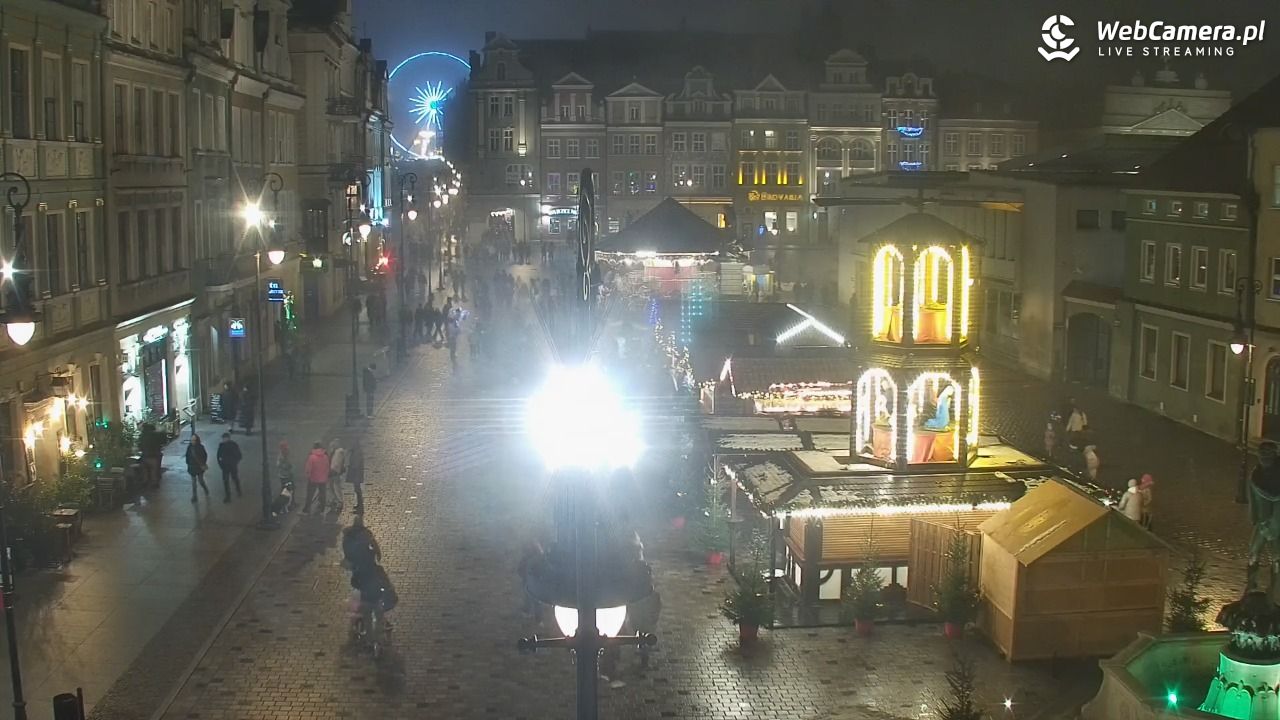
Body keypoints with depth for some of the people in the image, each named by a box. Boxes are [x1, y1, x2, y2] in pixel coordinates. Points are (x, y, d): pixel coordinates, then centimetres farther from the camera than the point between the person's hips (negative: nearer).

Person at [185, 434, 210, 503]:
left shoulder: (200, 447, -11)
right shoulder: (189, 447, -2)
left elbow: (205, 455, -5)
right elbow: (187, 456, 5)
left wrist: (203, 464, -7)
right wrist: (188, 464, -1)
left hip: (199, 466, -3)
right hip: (192, 467, 3)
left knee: (200, 481, 1)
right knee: (193, 482, 6)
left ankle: (206, 491, 30)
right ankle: (194, 496, 12)